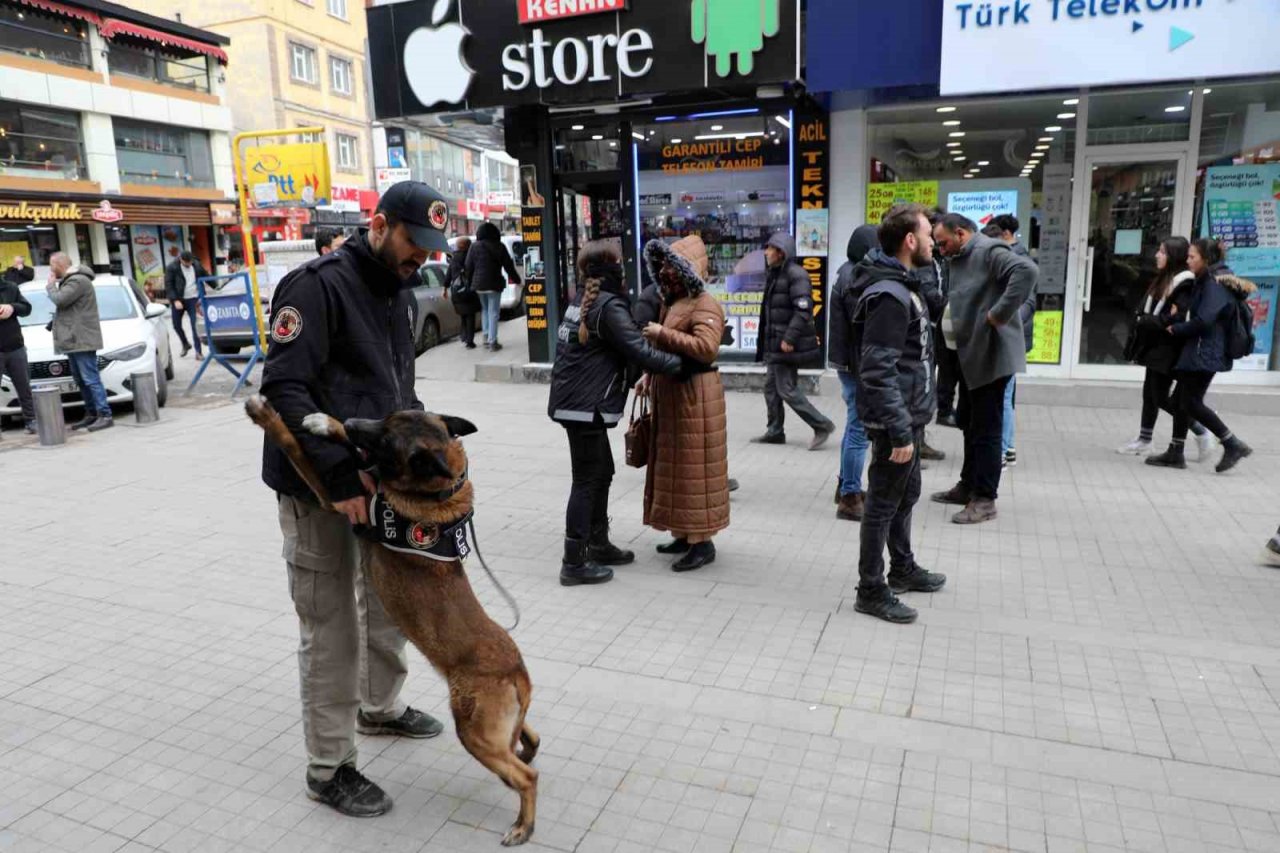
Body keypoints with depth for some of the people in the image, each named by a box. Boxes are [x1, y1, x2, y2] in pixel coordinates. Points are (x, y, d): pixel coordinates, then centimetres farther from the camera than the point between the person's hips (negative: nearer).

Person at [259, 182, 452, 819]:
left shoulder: (400, 291, 10)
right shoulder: (318, 285, -16)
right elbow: (283, 388, -23)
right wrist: (340, 474, -28)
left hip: (378, 475, 8)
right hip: (319, 486, -8)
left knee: (390, 599, 21)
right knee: (331, 627, 1)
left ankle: (381, 707, 44)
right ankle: (329, 768, 18)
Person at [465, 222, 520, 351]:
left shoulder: (475, 247, 0)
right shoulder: (499, 247, -2)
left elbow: (469, 267, 1)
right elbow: (508, 265, 1)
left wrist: (470, 281, 13)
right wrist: (516, 278, 14)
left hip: (479, 283, 2)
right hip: (494, 283, -2)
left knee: (484, 309, 19)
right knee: (493, 312, 1)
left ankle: (486, 336, 12)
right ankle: (492, 341, -1)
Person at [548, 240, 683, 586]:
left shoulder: (584, 300, 14)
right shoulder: (609, 306, -16)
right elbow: (640, 351, -22)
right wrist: (682, 363, -16)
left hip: (576, 401, 10)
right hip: (585, 406, -10)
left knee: (602, 473, 18)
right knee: (587, 480, -3)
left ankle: (599, 545, 30)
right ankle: (574, 563, 4)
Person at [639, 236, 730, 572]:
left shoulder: (705, 305, -15)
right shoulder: (671, 302, 15)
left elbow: (706, 348, -30)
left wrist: (662, 333, -26)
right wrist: (649, 376, 11)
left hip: (695, 397, -10)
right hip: (669, 395, 10)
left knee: (695, 468, -4)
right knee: (675, 466, 15)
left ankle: (703, 542, 5)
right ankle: (685, 534, 26)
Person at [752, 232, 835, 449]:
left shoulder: (795, 275, -15)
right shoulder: (775, 275, 16)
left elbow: (803, 310, -23)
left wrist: (789, 338, -25)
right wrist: (764, 343, 20)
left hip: (788, 344, -10)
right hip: (774, 343, 10)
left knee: (787, 389, -7)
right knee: (771, 387, 12)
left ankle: (821, 425, 2)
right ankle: (775, 432, 21)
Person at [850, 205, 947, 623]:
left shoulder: (901, 286, 12)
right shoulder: (889, 295, -22)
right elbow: (879, 372, -27)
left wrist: (911, 422, 19)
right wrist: (901, 431, -26)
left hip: (909, 414, 10)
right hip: (896, 421, -10)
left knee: (906, 495, 22)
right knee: (884, 503, 1)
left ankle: (903, 569, 40)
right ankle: (871, 591, 14)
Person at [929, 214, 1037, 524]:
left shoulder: (989, 251, -15)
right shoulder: (959, 258, 15)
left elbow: (1027, 270, -32)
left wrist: (999, 314, -29)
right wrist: (947, 318, 7)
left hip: (991, 355, -10)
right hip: (970, 354, 10)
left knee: (986, 428, -4)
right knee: (969, 423, 18)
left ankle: (985, 499, 4)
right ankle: (968, 486, 30)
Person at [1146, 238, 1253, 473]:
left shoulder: (1214, 287, -14)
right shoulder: (1201, 284, 15)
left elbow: (1202, 321, -22)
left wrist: (1176, 329, -8)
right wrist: (1176, 318, -5)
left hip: (1204, 354, -10)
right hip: (1194, 352, 10)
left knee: (1192, 403, -9)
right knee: (1181, 401, 10)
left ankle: (1234, 445, 1)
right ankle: (1175, 453, 14)